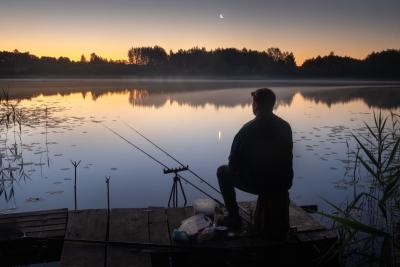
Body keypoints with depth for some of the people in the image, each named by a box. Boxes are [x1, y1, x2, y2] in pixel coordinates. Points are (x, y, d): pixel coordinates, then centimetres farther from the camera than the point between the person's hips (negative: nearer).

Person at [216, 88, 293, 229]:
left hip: (258, 184, -6)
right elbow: (285, 158, 12)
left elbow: (233, 164, -10)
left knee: (223, 171, 17)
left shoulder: (248, 128, -16)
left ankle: (233, 217, 17)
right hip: (283, 183, 6)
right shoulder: (285, 126, 0)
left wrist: (234, 168, 13)